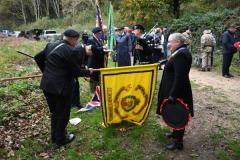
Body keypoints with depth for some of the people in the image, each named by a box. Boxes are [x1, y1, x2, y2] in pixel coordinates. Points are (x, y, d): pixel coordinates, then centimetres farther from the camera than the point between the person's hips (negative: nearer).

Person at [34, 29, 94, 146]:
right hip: (61, 87, -8)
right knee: (63, 113, 11)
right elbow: (76, 72, -13)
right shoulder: (71, 51, -15)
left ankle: (54, 136, 37)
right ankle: (60, 139, 25)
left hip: (47, 85, 8)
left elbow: (38, 57, 17)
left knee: (54, 112, 22)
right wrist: (88, 72, 5)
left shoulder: (51, 46, 9)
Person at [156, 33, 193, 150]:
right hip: (176, 89, 10)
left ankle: (178, 141, 18)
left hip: (177, 91, -10)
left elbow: (179, 77, -28)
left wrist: (173, 95, -26)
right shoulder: (181, 52, 10)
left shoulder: (180, 55, -23)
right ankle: (176, 133, 40)